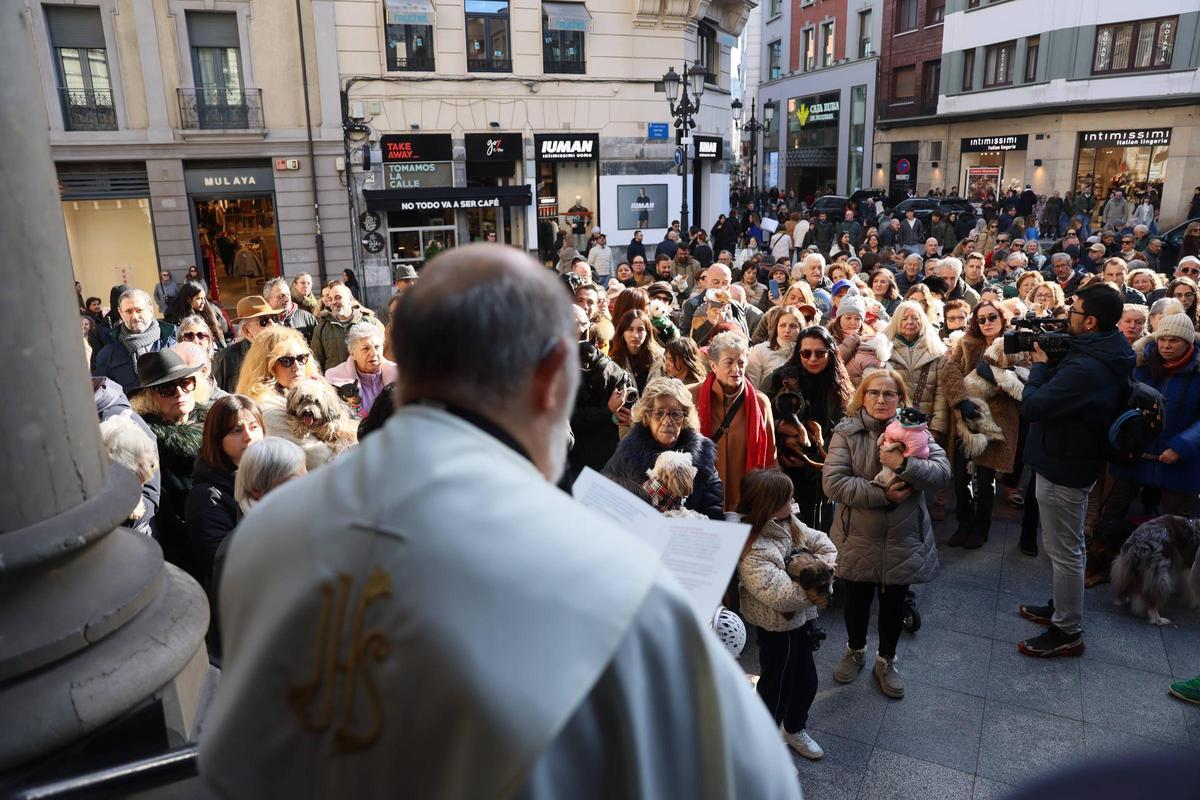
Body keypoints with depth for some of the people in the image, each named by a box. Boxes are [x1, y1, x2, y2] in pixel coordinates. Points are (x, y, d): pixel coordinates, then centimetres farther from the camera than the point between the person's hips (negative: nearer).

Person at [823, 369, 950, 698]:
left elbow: (942, 472, -15)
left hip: (903, 539, 1)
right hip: (858, 539, -1)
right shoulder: (847, 432, -10)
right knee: (857, 599, 17)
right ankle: (855, 651, 44)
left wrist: (903, 465, -31)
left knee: (894, 603, 16)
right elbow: (832, 482, -20)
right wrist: (883, 494, -24)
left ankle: (886, 660, 39)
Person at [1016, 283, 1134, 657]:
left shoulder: (1085, 369, -30)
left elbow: (1031, 406, -26)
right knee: (1066, 545, 23)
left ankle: (1068, 633, 16)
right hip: (1072, 461, 10)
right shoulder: (1108, 356, 3)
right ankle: (1061, 608, 40)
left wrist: (1040, 364, -12)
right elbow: (1059, 394, 10)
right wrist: (1050, 362, -5)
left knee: (1064, 551, 3)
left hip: (1063, 469, -10)